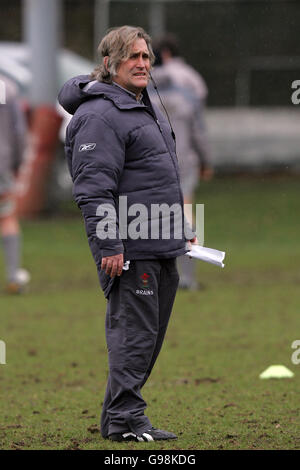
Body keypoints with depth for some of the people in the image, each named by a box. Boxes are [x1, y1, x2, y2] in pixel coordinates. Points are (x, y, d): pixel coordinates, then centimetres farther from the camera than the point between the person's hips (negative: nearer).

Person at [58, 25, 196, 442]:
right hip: (129, 250, -10)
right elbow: (94, 187, -18)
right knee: (133, 331, -8)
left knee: (152, 332, 11)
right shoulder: (100, 115, -12)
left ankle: (118, 415, 18)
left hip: (160, 246, 10)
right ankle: (125, 419, -4)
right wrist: (109, 246, -23)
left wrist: (181, 228, 29)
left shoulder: (145, 107, 21)